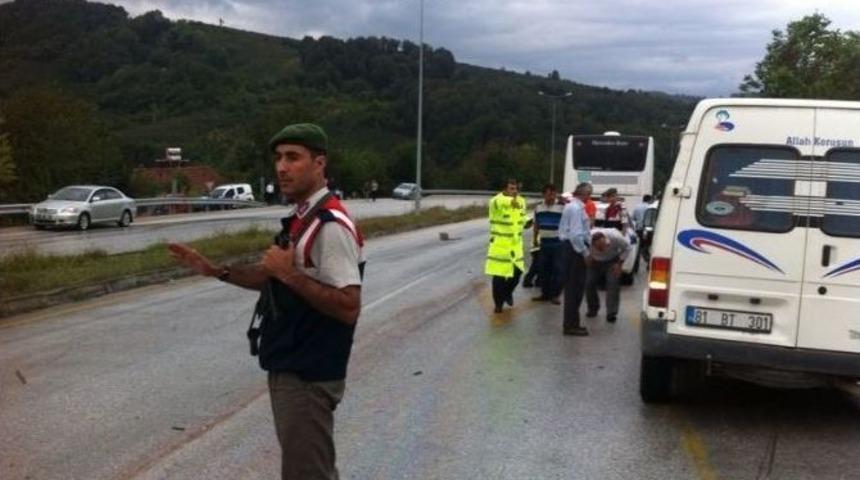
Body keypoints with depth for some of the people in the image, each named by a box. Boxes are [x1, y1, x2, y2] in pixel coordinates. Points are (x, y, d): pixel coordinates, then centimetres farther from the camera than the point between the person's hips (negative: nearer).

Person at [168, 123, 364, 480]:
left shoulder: (331, 225, -20)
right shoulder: (302, 219, 11)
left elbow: (348, 306, -26)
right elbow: (276, 280, 21)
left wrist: (290, 274, -25)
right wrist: (216, 271, 12)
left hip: (308, 375, -10)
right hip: (290, 368, 10)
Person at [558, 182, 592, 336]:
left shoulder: (570, 206, 14)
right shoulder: (577, 208, -17)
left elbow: (562, 230, 20)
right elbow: (576, 234, -24)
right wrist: (585, 252, -19)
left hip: (569, 247, 10)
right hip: (576, 249, -10)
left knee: (571, 287, 15)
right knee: (575, 287, -5)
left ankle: (571, 323, 23)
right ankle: (571, 325, -1)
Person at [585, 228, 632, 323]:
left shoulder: (615, 237, -36)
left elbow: (627, 248, -16)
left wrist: (619, 263, -19)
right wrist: (588, 258, -22)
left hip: (612, 261, -1)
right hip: (595, 262, 1)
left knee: (613, 285, -16)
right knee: (588, 283, -8)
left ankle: (611, 314, -9)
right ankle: (593, 309, 14)